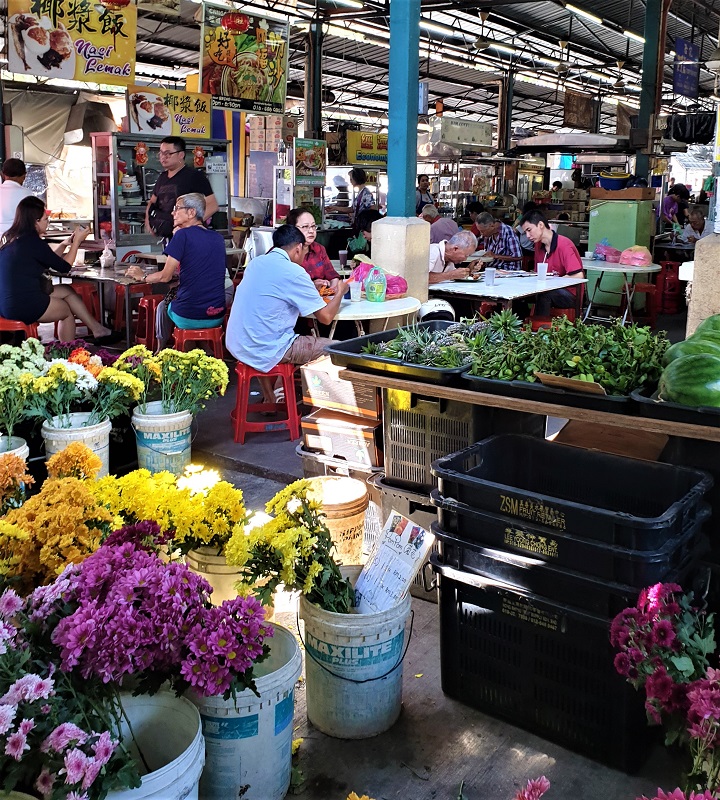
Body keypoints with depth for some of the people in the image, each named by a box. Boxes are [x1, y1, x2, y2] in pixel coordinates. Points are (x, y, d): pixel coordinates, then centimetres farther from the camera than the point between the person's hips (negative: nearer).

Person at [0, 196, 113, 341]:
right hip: (24, 306, -8)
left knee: (67, 291, 17)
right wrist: (77, 241, 6)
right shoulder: (32, 242, -16)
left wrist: (65, 243, 21)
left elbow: (48, 262, 21)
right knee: (67, 310, 17)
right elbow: (64, 266, -6)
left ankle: (97, 330, 20)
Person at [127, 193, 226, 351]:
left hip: (188, 318, -5)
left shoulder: (183, 234, -10)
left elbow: (165, 276, -6)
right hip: (217, 317, 6)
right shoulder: (218, 238, 6)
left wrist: (142, 277, 12)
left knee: (163, 306, 29)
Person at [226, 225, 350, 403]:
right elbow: (326, 317, -9)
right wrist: (340, 292, 10)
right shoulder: (294, 272, -13)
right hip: (265, 351, -8)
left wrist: (312, 289, 28)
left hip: (237, 345, 8)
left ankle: (269, 400, 39)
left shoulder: (256, 263, 9)